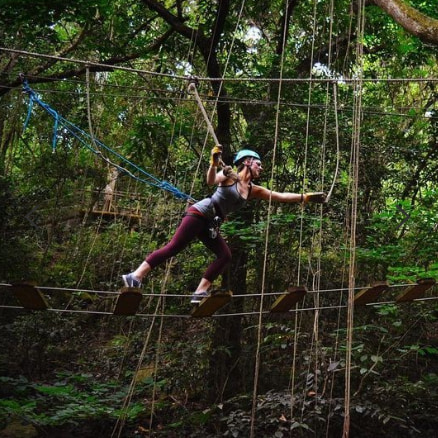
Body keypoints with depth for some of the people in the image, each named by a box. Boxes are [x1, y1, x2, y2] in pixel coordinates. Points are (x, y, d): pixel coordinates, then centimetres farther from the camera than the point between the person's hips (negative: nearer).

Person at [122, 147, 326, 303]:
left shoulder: (254, 190, 15)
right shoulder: (230, 176, -4)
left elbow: (281, 196, 16)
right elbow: (211, 180, -22)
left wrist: (306, 197, 13)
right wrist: (214, 163, -40)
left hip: (211, 225, 8)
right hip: (200, 214, -8)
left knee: (225, 255, -2)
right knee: (173, 247, -16)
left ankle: (200, 292, -3)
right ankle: (135, 276, -16)